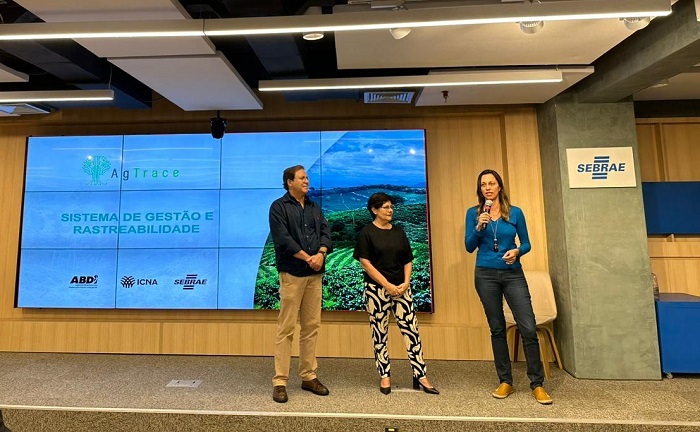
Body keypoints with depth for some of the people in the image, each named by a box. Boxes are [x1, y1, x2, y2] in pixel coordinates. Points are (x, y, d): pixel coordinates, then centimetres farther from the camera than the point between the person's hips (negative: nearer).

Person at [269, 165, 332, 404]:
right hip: (292, 274, -5)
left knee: (312, 326, 10)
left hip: (314, 274, 6)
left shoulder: (314, 207, 17)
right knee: (286, 328, -2)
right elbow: (283, 239, -12)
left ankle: (309, 376, 22)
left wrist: (321, 254, -11)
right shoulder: (279, 207, -1)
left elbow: (326, 232, 8)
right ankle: (280, 381, 9)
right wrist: (308, 258, -13)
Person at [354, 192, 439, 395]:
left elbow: (407, 261, 11)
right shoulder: (366, 232, -3)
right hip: (377, 289, -4)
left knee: (411, 330, 2)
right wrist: (387, 285, -13)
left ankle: (420, 376, 12)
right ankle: (384, 375, 20)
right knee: (380, 334, 5)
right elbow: (365, 263, -9)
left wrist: (406, 283, -5)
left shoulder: (399, 232, 10)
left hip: (401, 288, 4)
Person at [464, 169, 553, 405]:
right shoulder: (473, 213, 2)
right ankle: (505, 382, 21)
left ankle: (537, 384, 12)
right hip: (486, 275, 0)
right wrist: (479, 227, -17)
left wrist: (517, 251, -13)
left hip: (513, 274, 0)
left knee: (529, 328, -4)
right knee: (497, 329, 9)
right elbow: (469, 247, -2)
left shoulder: (515, 212, 3)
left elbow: (526, 243, 7)